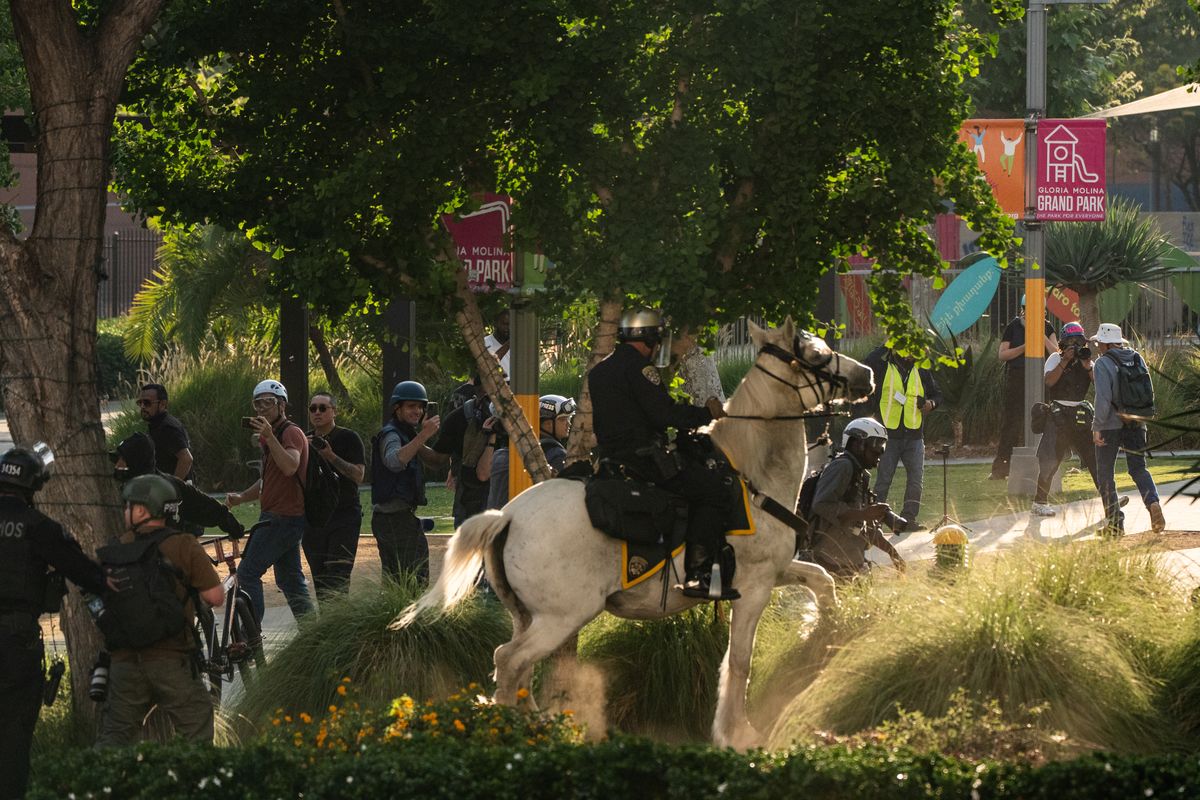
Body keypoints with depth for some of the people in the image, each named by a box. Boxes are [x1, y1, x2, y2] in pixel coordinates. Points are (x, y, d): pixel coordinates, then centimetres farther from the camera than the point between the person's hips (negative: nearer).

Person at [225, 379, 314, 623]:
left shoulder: (291, 433, -10)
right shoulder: (273, 436, 21)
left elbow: (289, 467, -29)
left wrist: (269, 437, -35)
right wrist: (241, 497, 13)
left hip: (283, 518, -10)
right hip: (277, 518, 10)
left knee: (247, 573, -11)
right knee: (290, 580, 11)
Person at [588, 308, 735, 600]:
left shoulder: (599, 371, 18)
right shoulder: (638, 367, -13)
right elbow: (665, 414, -19)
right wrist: (706, 413, -6)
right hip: (642, 457, -10)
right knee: (712, 489, -9)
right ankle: (698, 574, -17)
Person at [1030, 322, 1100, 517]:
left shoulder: (1085, 359, 11)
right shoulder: (1055, 359, 1)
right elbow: (1049, 380, -17)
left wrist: (1088, 367, -15)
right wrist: (1065, 361, -20)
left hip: (1081, 413, 4)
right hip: (1058, 413, -4)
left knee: (1095, 455, 0)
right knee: (1050, 459, -7)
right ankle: (1039, 502, -2)